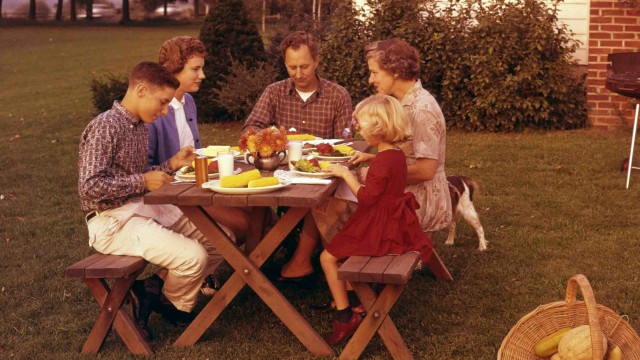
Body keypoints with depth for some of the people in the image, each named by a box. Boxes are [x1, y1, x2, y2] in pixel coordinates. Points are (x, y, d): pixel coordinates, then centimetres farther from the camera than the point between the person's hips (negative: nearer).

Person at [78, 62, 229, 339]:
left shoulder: (139, 125, 11)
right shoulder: (105, 127, -18)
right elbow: (89, 187, -24)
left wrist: (171, 164, 2)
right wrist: (142, 181, -19)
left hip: (144, 208, 10)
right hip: (113, 221, -10)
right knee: (193, 255, -24)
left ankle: (170, 292, 13)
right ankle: (171, 304, 7)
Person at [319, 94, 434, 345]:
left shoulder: (383, 160, -23)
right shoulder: (396, 154, 8)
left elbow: (366, 198, -21)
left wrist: (345, 174, -14)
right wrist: (366, 160, 13)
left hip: (380, 228, -10)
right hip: (393, 223, 11)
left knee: (328, 257, -6)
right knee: (342, 246, 27)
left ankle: (346, 316, -2)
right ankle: (352, 299, 31)